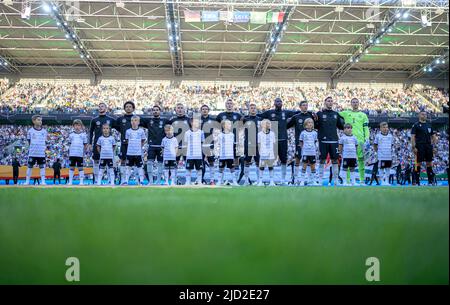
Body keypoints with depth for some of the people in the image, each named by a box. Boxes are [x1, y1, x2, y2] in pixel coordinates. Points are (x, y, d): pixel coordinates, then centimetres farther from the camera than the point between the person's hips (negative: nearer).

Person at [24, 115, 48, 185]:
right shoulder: (30, 131, 1)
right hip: (32, 152, -2)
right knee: (30, 166, 3)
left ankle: (43, 181, 8)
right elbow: (29, 142, 5)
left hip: (41, 153, 2)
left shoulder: (44, 131, 8)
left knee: (42, 167, 3)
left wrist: (45, 147, -3)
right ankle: (27, 181, 11)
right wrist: (32, 147, -6)